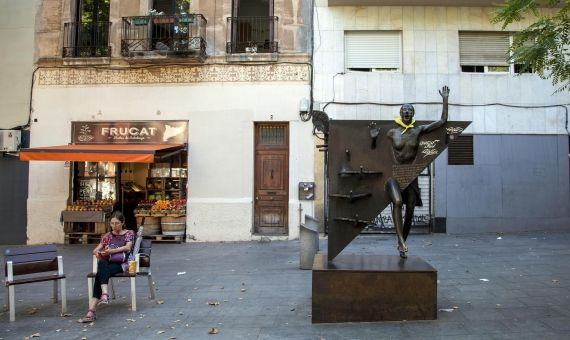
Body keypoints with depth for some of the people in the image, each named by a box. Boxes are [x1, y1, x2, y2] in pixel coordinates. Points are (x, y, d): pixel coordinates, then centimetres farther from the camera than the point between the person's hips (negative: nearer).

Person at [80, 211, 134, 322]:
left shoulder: (129, 233, 13)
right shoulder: (108, 235, 23)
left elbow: (128, 247, -4)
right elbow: (95, 250, 17)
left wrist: (112, 251, -18)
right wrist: (97, 252, -9)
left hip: (121, 264, -3)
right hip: (107, 263, 3)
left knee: (100, 274, -32)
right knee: (102, 263, -36)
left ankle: (92, 310, -43)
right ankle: (105, 294, -51)